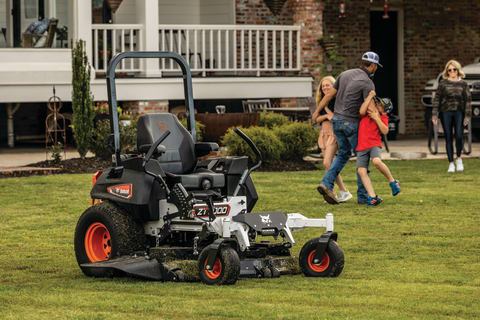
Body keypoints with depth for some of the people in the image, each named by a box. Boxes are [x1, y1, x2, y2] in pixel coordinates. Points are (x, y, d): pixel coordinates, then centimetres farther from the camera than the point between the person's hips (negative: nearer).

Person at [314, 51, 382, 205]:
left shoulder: (345, 74, 8)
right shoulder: (368, 83, -14)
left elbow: (329, 95, 10)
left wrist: (317, 113, 19)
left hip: (337, 120, 7)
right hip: (351, 123, -7)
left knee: (344, 154, 19)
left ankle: (326, 184, 0)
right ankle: (363, 195, 8)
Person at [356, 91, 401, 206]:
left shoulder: (382, 117, 7)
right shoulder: (367, 112, 14)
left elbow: (385, 131, -6)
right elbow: (362, 111, -9)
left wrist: (376, 118, -9)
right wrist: (370, 96, -5)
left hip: (374, 145, -3)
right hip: (362, 146, 3)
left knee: (377, 161, -32)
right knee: (361, 170, -12)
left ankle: (392, 182, -10)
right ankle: (372, 197, -14)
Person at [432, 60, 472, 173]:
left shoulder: (463, 84, 6)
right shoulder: (443, 83, 4)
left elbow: (468, 100, 6)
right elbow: (437, 99, 4)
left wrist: (467, 116, -1)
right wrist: (434, 115, -2)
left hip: (459, 112, 0)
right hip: (446, 112, 0)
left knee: (459, 136, -14)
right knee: (448, 138, 1)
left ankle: (459, 157, 11)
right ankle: (451, 163, 8)